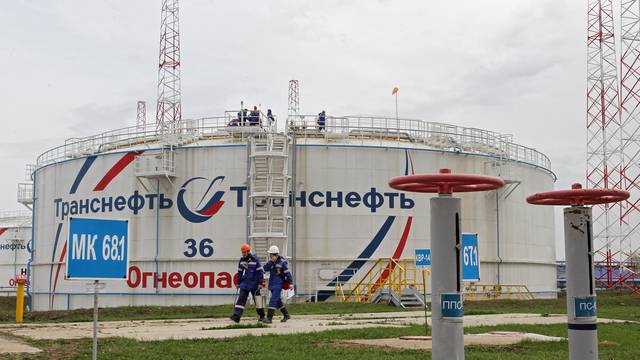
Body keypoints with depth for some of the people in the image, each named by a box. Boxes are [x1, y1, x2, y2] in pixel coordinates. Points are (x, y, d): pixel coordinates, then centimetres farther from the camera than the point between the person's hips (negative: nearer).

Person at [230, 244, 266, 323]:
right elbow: (240, 272, 16)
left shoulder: (255, 260, -10)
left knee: (257, 299, 4)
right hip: (245, 283, 4)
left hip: (254, 283, -4)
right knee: (241, 298, -6)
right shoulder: (241, 260, 7)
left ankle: (262, 316, 18)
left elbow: (260, 272, -9)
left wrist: (260, 283, -12)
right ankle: (236, 316, -12)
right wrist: (238, 283, 14)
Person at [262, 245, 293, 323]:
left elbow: (287, 272, -9)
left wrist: (290, 282, -9)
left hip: (278, 284, -8)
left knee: (273, 300, -13)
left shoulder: (282, 262, -11)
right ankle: (286, 315, 29)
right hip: (272, 284, 8)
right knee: (277, 300, 15)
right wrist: (270, 262, -16)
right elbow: (265, 269, -4)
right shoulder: (271, 262, 8)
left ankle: (269, 318, -13)